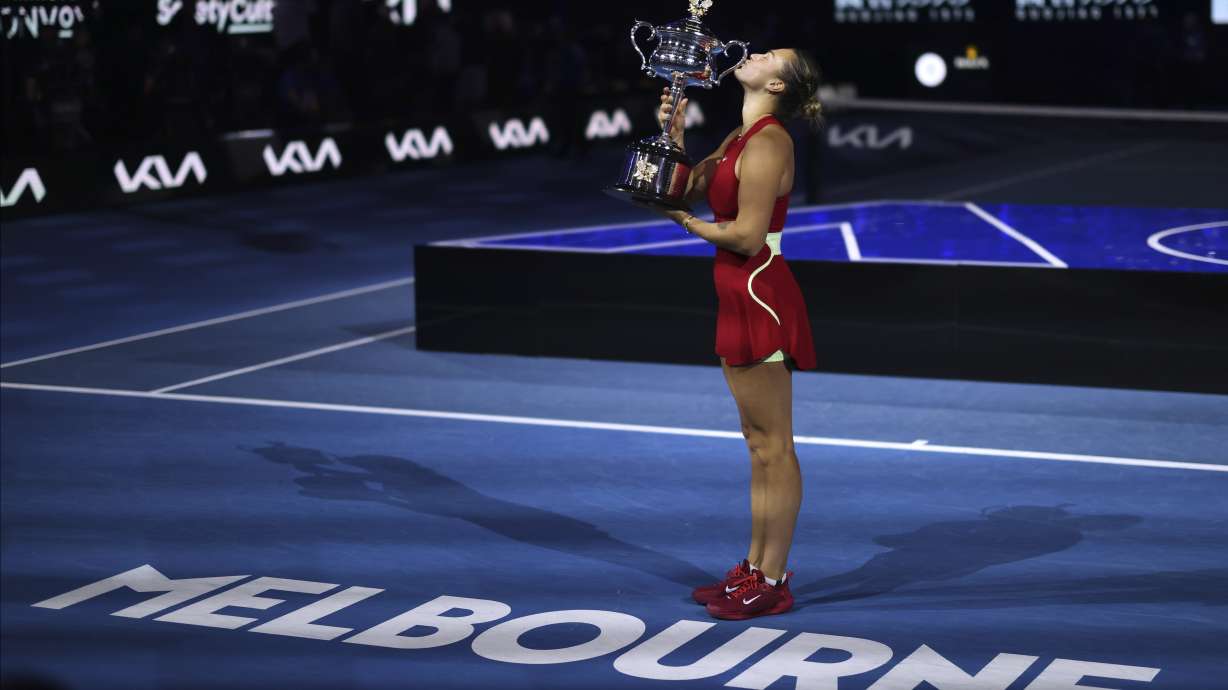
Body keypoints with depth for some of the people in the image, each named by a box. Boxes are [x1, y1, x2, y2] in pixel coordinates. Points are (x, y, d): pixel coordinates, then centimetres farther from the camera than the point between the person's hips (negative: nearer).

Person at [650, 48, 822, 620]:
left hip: (759, 294, -10)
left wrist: (689, 224, -4)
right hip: (741, 296, 10)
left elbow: (747, 236, -19)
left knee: (772, 445, -3)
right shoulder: (739, 139, 15)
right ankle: (756, 567, 22)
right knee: (759, 444, 14)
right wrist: (673, 133, 3)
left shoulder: (768, 141, -14)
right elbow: (685, 191, 13)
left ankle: (772, 583, 3)